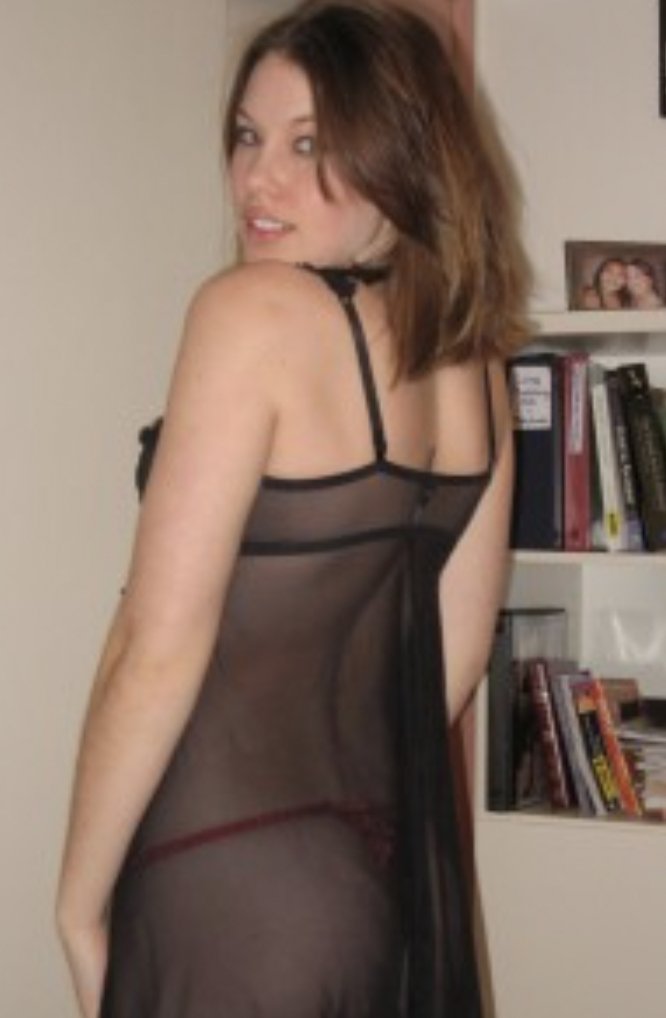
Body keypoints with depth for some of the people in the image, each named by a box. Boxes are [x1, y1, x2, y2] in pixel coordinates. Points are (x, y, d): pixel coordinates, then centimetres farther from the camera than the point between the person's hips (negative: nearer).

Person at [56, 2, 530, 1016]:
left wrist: (80, 906, -8)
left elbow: (159, 652, -18)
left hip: (239, 895, -7)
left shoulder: (253, 309, -16)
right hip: (406, 886, 7)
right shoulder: (473, 358, 5)